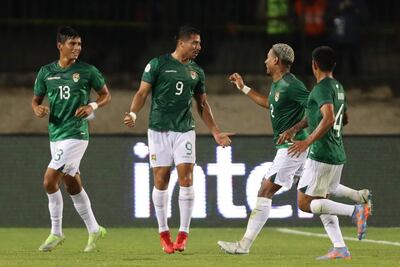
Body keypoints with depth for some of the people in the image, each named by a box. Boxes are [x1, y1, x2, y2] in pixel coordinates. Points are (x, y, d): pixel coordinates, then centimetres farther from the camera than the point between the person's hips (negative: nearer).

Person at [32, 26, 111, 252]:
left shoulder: (88, 71, -3)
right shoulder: (46, 72, 7)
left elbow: (106, 95, 7)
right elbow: (36, 100, 15)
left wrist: (93, 106, -12)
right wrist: (38, 109, -8)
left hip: (76, 134, -5)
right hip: (55, 134, 5)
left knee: (50, 181, -13)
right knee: (73, 185, 10)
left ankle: (56, 233, -1)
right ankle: (94, 230, 23)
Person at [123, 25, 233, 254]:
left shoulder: (197, 72, 11)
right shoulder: (158, 64, -1)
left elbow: (203, 105, 20)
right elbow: (142, 92, -3)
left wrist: (216, 132, 16)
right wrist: (133, 114, -20)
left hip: (185, 130, 3)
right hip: (159, 130, -3)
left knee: (186, 178, -9)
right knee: (161, 181, -1)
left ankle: (183, 233, -3)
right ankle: (164, 233, 11)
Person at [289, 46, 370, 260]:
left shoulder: (322, 88, -15)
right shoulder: (338, 87, 13)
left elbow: (329, 118, -30)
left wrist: (308, 142, -32)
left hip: (321, 156, -9)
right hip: (337, 155, 9)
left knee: (304, 204, -4)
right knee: (320, 202, 15)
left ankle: (355, 211, -17)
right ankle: (339, 249, 5)